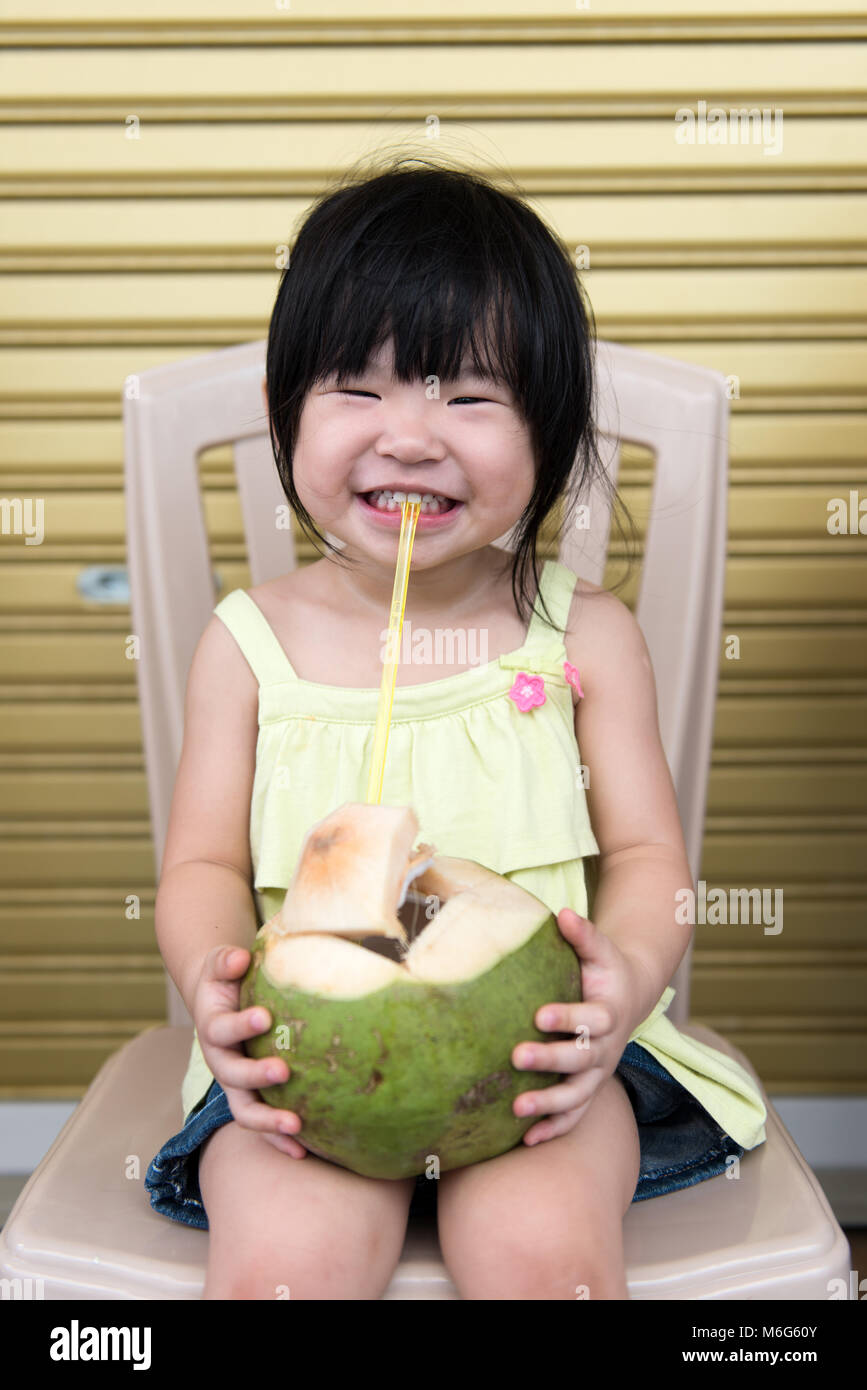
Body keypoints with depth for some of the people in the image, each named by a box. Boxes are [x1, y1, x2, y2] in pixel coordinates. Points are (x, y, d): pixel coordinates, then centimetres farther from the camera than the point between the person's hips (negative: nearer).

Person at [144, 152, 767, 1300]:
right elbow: (204, 865, 4)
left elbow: (650, 855, 1)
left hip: (541, 1038, 0)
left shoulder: (585, 634, 2)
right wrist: (208, 972, -18)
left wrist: (629, 975, -20)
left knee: (543, 1248, -25)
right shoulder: (253, 640, 3)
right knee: (285, 1258, -24)